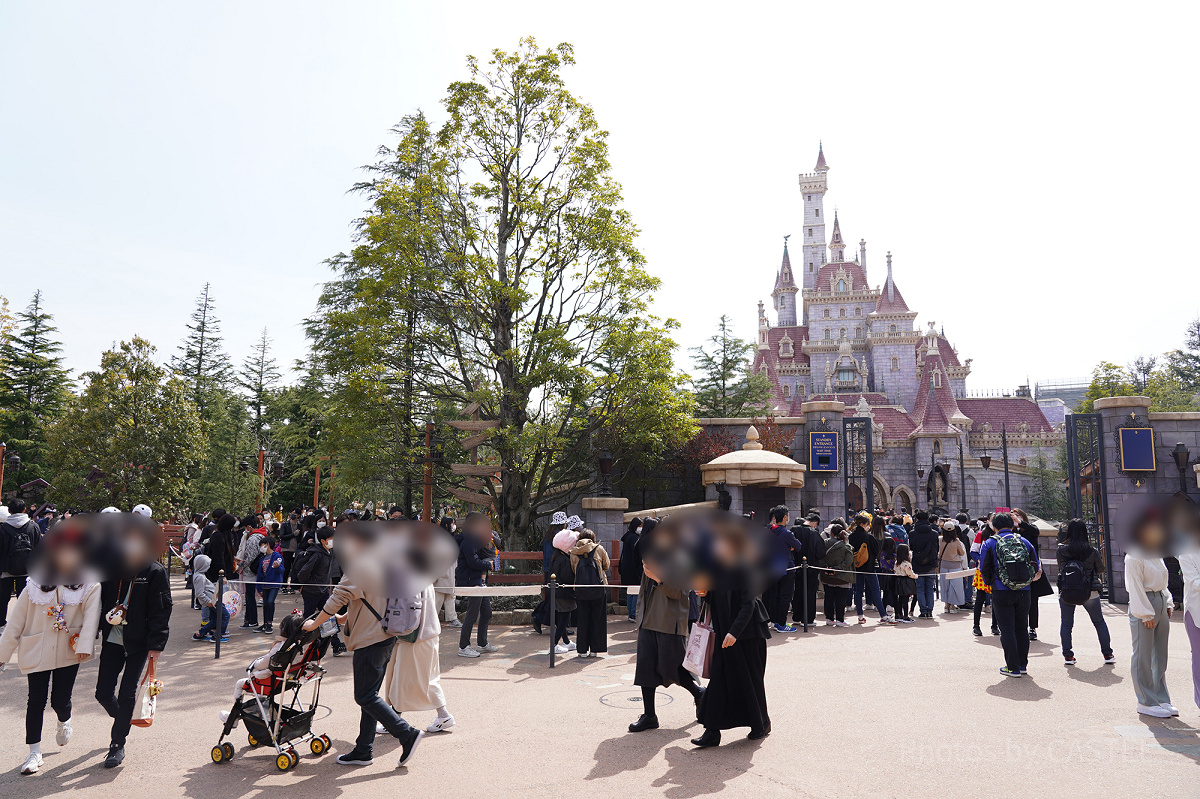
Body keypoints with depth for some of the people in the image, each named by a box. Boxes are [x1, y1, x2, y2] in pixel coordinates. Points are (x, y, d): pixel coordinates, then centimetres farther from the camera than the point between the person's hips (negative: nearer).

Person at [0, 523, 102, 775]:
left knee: (60, 700, 3)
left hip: (68, 653, -1)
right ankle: (34, 752, 19)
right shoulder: (34, 586, -4)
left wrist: (85, 645, -26)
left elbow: (91, 617, -15)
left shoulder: (89, 586, -7)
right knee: (36, 700, 3)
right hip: (36, 652, 1)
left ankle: (64, 722, 40)